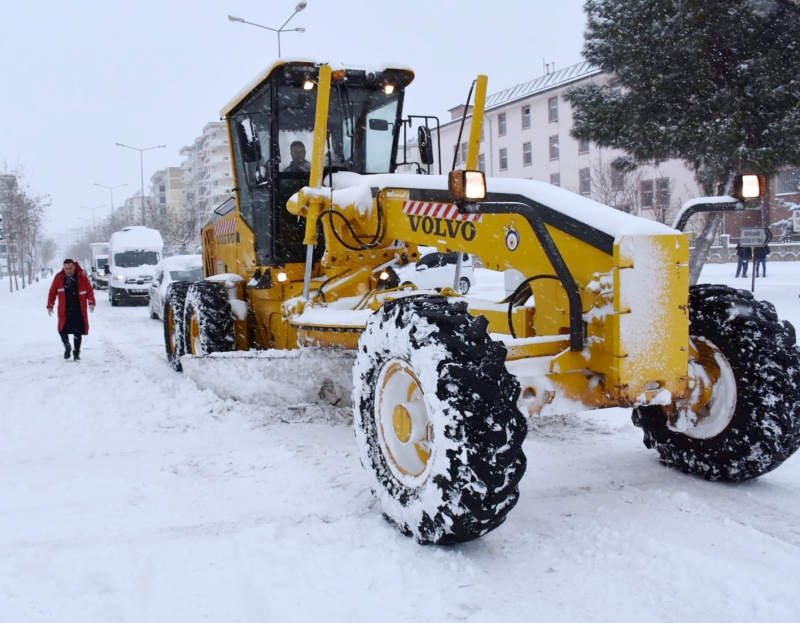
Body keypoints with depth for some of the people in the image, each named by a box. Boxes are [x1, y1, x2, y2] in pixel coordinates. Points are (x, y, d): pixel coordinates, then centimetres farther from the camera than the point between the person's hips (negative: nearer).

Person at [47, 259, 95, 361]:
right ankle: (67, 347, 29)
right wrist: (50, 305, 3)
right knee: (62, 331, 0)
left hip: (79, 310, -1)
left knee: (78, 332, 3)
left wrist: (91, 302, -15)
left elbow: (89, 290, -2)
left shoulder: (82, 276, -4)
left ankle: (76, 352, 17)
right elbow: (52, 292, 6)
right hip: (64, 311, 1)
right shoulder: (59, 277, -1)